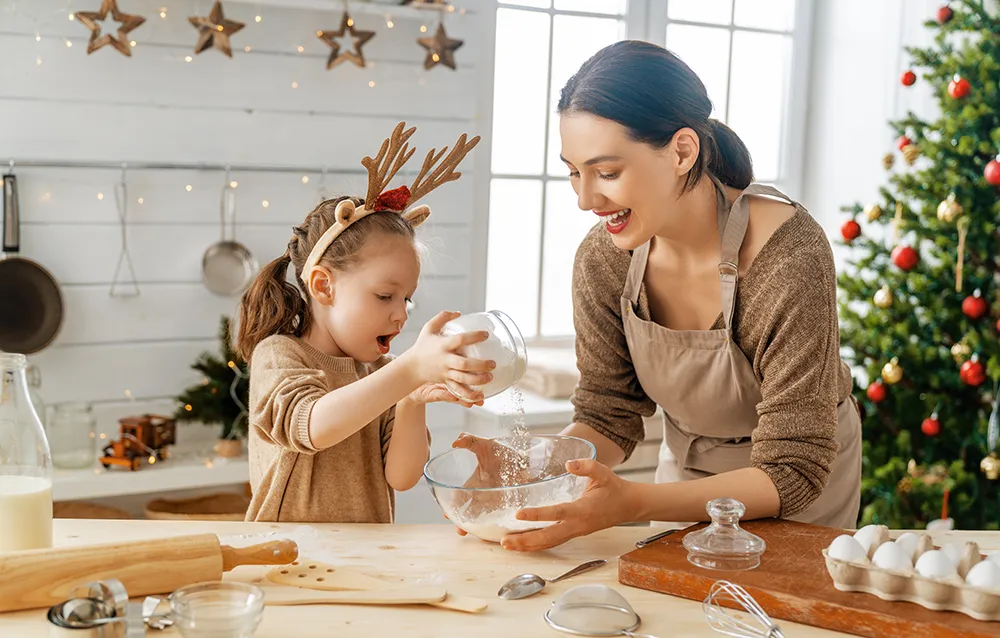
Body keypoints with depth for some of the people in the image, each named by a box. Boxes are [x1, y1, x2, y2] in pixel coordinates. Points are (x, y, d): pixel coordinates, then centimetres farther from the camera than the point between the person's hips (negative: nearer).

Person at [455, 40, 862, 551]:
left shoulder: (789, 258, -34)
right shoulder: (603, 259, -19)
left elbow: (792, 472, -33)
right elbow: (608, 416, -10)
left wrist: (635, 502, -46)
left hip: (801, 493, -4)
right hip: (688, 471, 4)